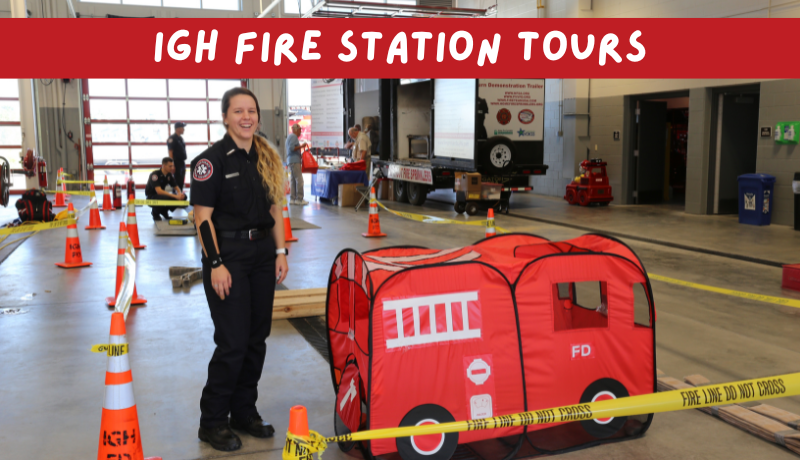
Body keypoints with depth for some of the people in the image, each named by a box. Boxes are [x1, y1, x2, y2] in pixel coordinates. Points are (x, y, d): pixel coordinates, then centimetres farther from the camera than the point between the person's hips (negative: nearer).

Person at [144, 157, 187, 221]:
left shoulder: (170, 175, 0)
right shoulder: (155, 175, -23)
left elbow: (176, 187, 4)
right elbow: (159, 191, -33)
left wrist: (180, 193, -21)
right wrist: (175, 196, -39)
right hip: (151, 198, -7)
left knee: (183, 197, -12)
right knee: (166, 198, -39)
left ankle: (164, 210, 7)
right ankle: (155, 212, -7)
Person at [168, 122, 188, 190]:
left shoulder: (181, 138, 14)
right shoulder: (172, 138, -11)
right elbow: (170, 152, -15)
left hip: (182, 163, 9)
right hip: (177, 163, -9)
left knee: (181, 182, 12)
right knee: (177, 181, -8)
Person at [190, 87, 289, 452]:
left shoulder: (267, 158, 9)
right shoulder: (211, 159, -10)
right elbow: (203, 216, -12)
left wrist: (280, 251, 6)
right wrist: (216, 264, -17)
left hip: (262, 254, 7)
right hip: (227, 254, -6)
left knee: (257, 339, 11)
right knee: (233, 342, -5)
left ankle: (244, 411, 26)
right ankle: (212, 422, 12)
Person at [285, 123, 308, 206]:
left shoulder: (290, 136, 24)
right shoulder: (293, 136, -8)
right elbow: (291, 148, -20)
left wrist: (300, 154, 22)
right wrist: (301, 146, -12)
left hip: (291, 161, 11)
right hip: (294, 161, -11)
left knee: (293, 180, 8)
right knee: (299, 180, -12)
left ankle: (292, 199, 8)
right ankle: (299, 199, -14)